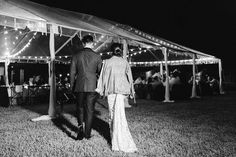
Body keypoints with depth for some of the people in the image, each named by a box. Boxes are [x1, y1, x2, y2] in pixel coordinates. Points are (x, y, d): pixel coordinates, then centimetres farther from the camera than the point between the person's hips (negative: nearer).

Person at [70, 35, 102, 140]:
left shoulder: (76, 56, 1)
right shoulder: (97, 56, -1)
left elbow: (72, 73, 4)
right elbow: (100, 72, 4)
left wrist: (72, 87, 13)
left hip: (79, 86, 1)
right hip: (92, 86, -1)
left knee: (80, 108, 15)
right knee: (90, 110, 7)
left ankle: (81, 127, -3)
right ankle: (87, 133, 12)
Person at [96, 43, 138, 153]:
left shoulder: (107, 62, -1)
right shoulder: (125, 62, 4)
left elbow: (103, 77, 0)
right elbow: (130, 78, 6)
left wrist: (101, 90, 6)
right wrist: (132, 92, 12)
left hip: (111, 90, -1)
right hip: (122, 89, 2)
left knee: (112, 113, 7)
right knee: (119, 113, 8)